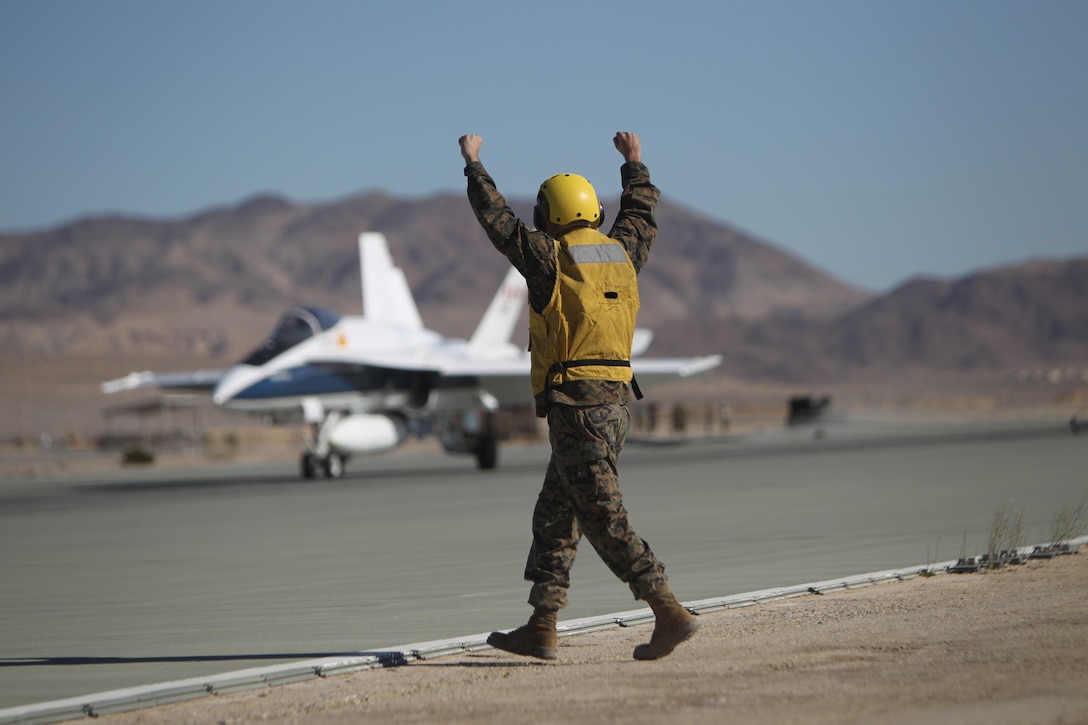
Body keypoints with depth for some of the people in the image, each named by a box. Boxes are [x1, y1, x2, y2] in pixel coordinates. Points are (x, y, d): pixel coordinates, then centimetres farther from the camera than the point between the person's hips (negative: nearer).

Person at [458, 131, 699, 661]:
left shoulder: (549, 258, -7)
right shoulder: (621, 254, 10)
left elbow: (496, 218, 5)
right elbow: (640, 215, 31)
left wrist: (473, 163, 20)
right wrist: (635, 164, 48)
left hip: (575, 406, -8)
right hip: (616, 401, 8)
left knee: (602, 517, -9)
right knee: (554, 517, 14)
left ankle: (669, 613, -16)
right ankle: (541, 629, 15)